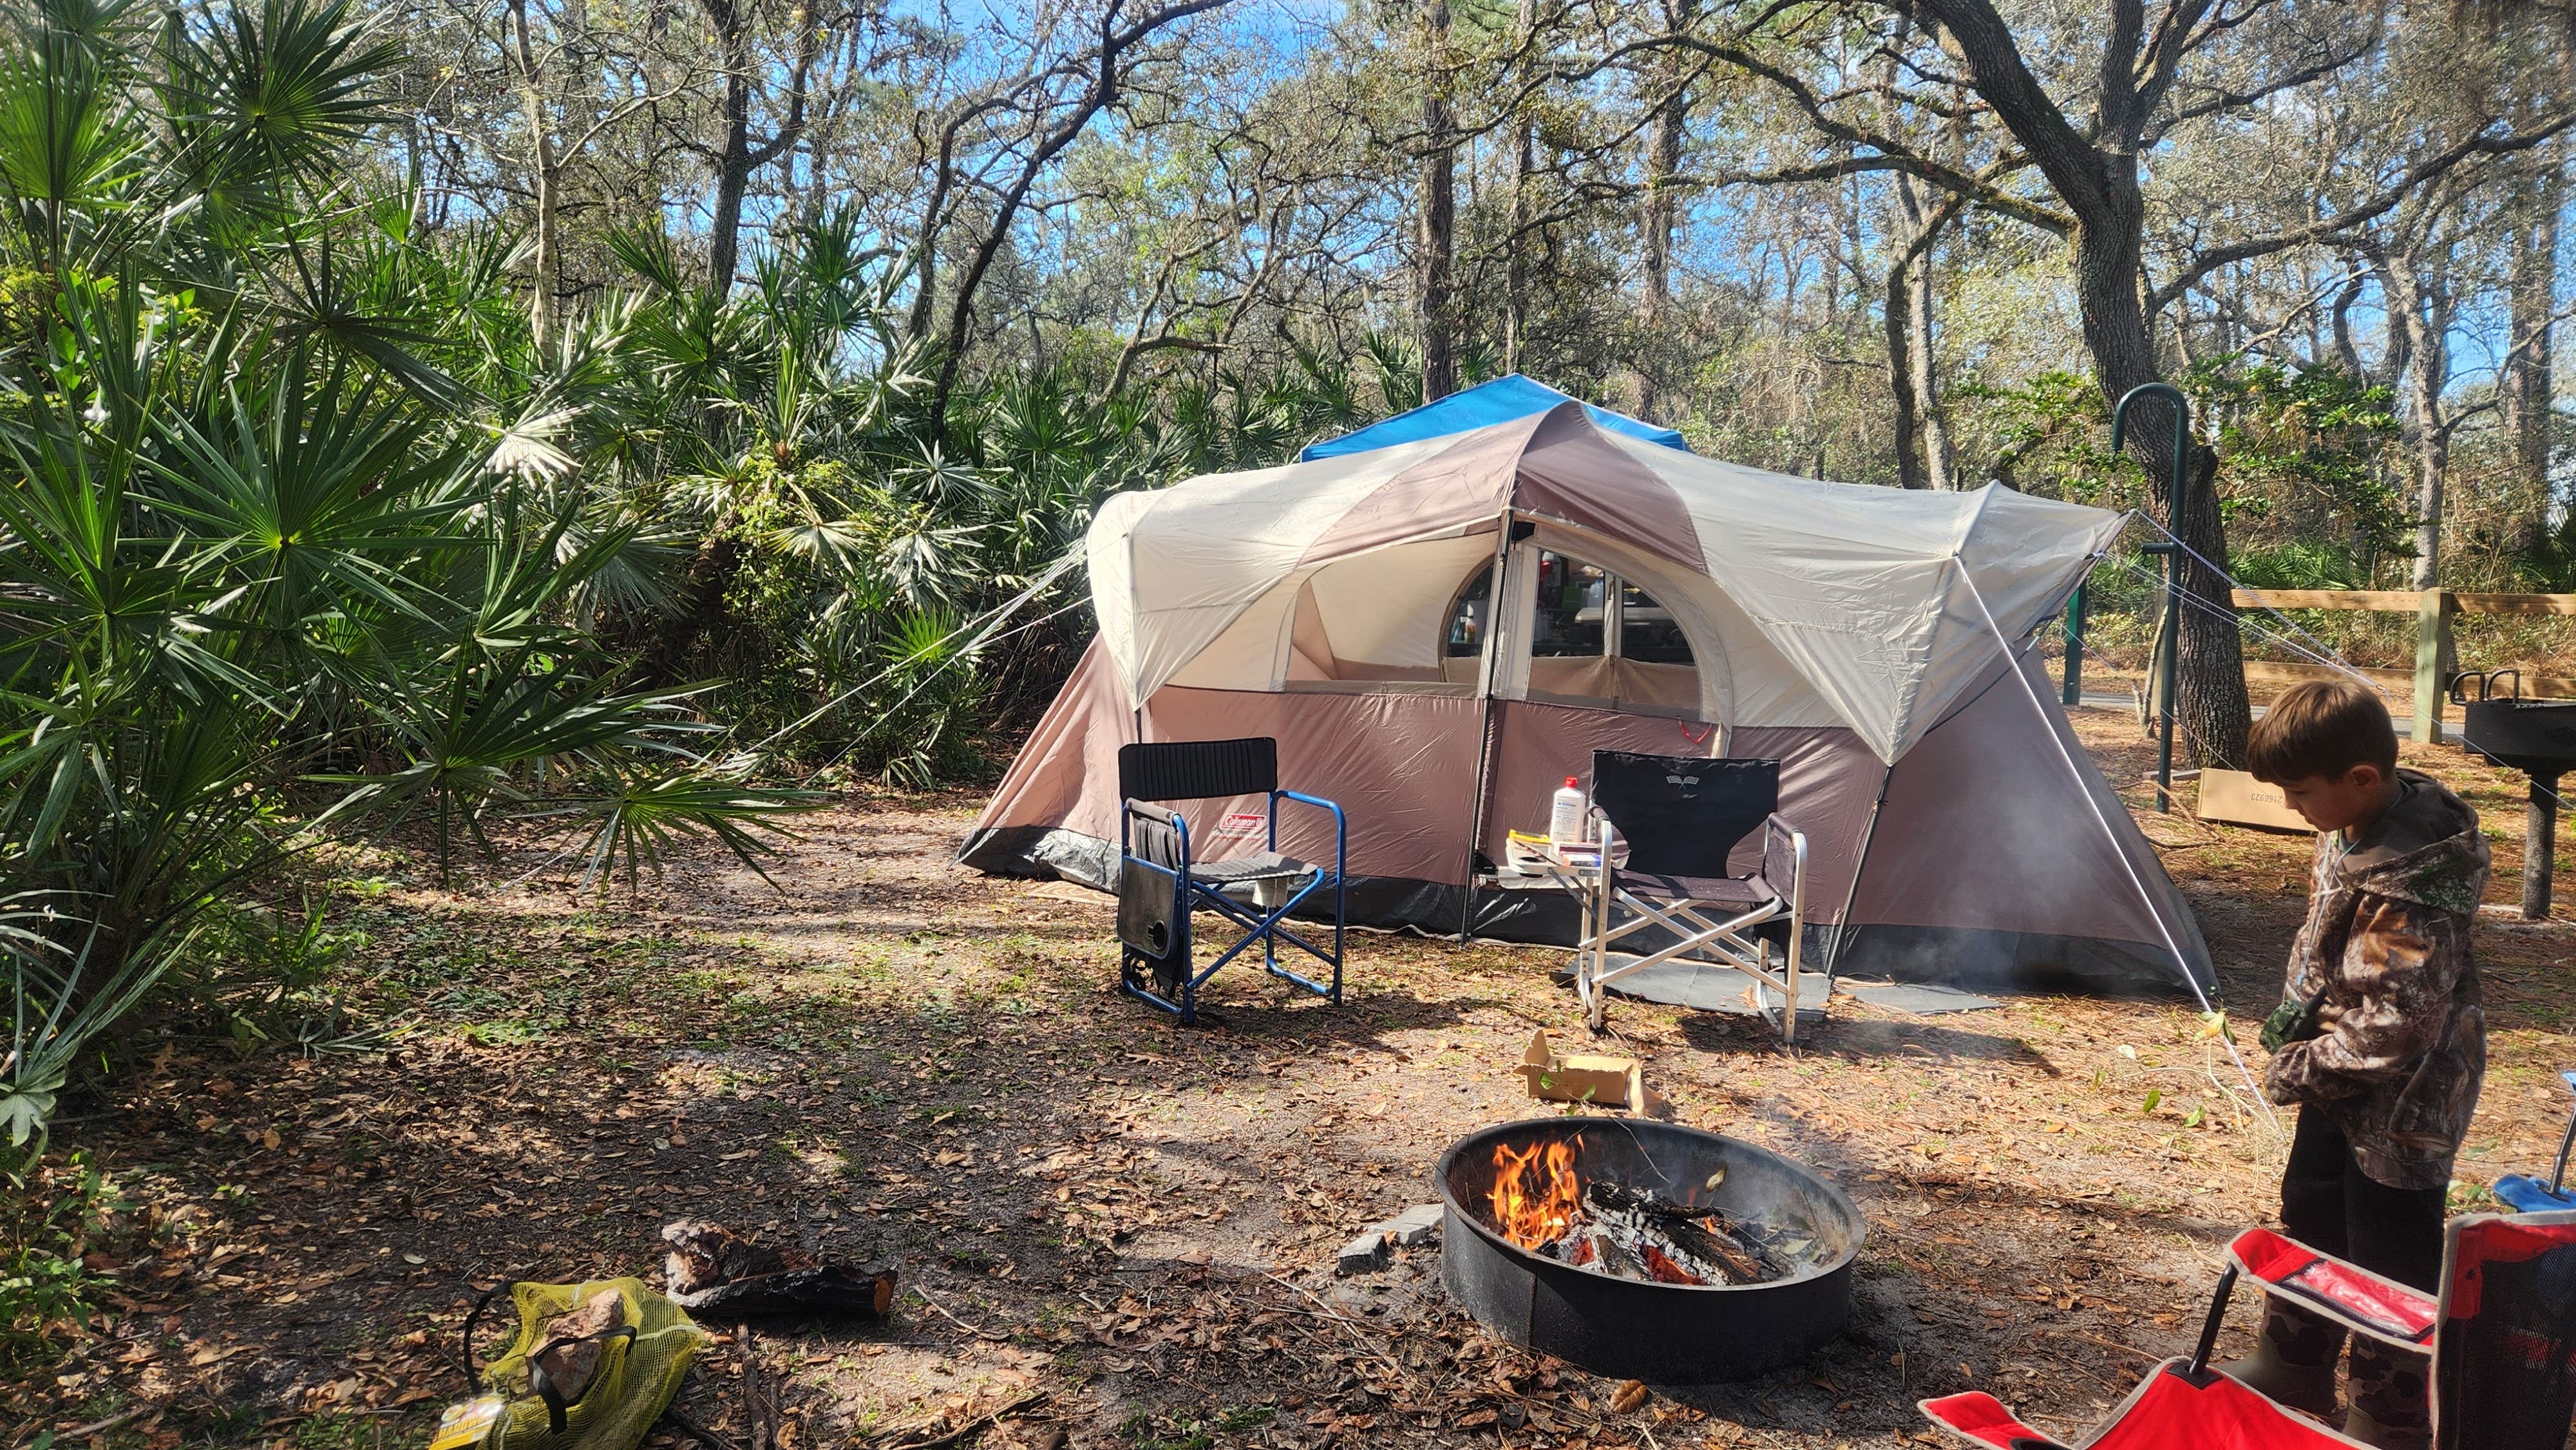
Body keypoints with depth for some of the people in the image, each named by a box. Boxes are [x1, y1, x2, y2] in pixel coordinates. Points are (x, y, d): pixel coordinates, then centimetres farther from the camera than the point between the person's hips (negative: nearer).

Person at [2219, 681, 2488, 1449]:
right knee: (2310, 1216, 24)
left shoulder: (2408, 884, -32)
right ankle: (2293, 1368, 44)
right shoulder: (2353, 830, -4)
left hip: (2401, 1104, -10)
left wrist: (2299, 1070, -16)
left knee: (2389, 1267, 8)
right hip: (2342, 1086, 10)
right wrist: (2295, 1035, 8)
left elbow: (2393, 1028, -29)